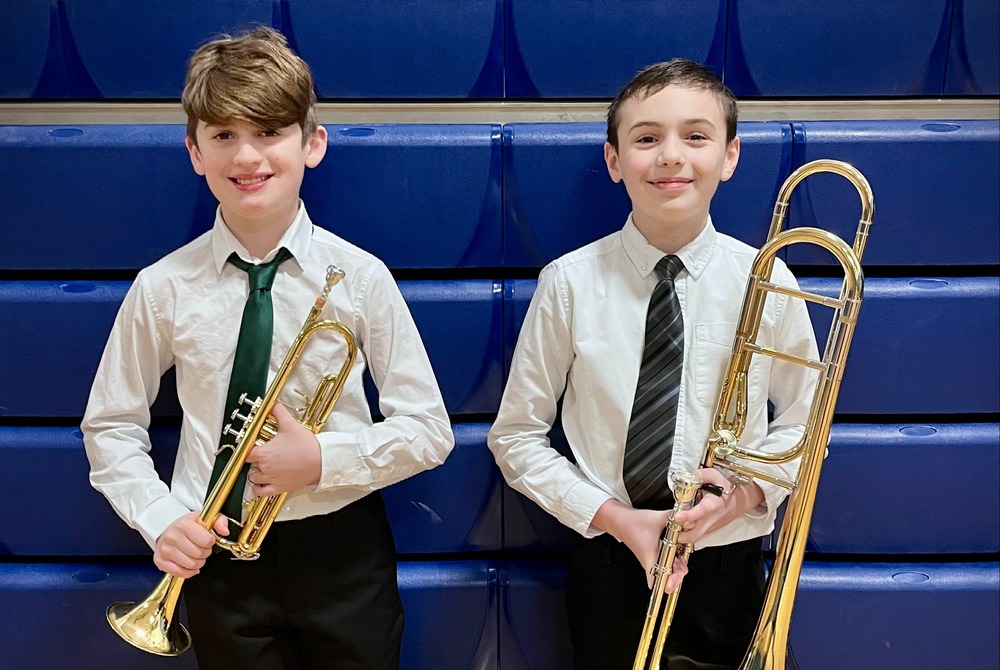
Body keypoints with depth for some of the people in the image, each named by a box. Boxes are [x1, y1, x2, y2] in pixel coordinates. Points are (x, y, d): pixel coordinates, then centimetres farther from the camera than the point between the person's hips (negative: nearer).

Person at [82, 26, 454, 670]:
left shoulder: (361, 276, -9)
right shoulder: (162, 289, -6)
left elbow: (429, 431, -5)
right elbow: (110, 425, 6)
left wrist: (322, 460, -18)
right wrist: (161, 519, -8)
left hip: (343, 550, 0)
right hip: (221, 560, 1)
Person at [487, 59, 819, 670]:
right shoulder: (570, 283, -11)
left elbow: (802, 422, 5)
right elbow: (517, 435, -4)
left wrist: (751, 490, -13)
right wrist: (612, 517, -13)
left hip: (730, 566, 1)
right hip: (610, 567, -1)